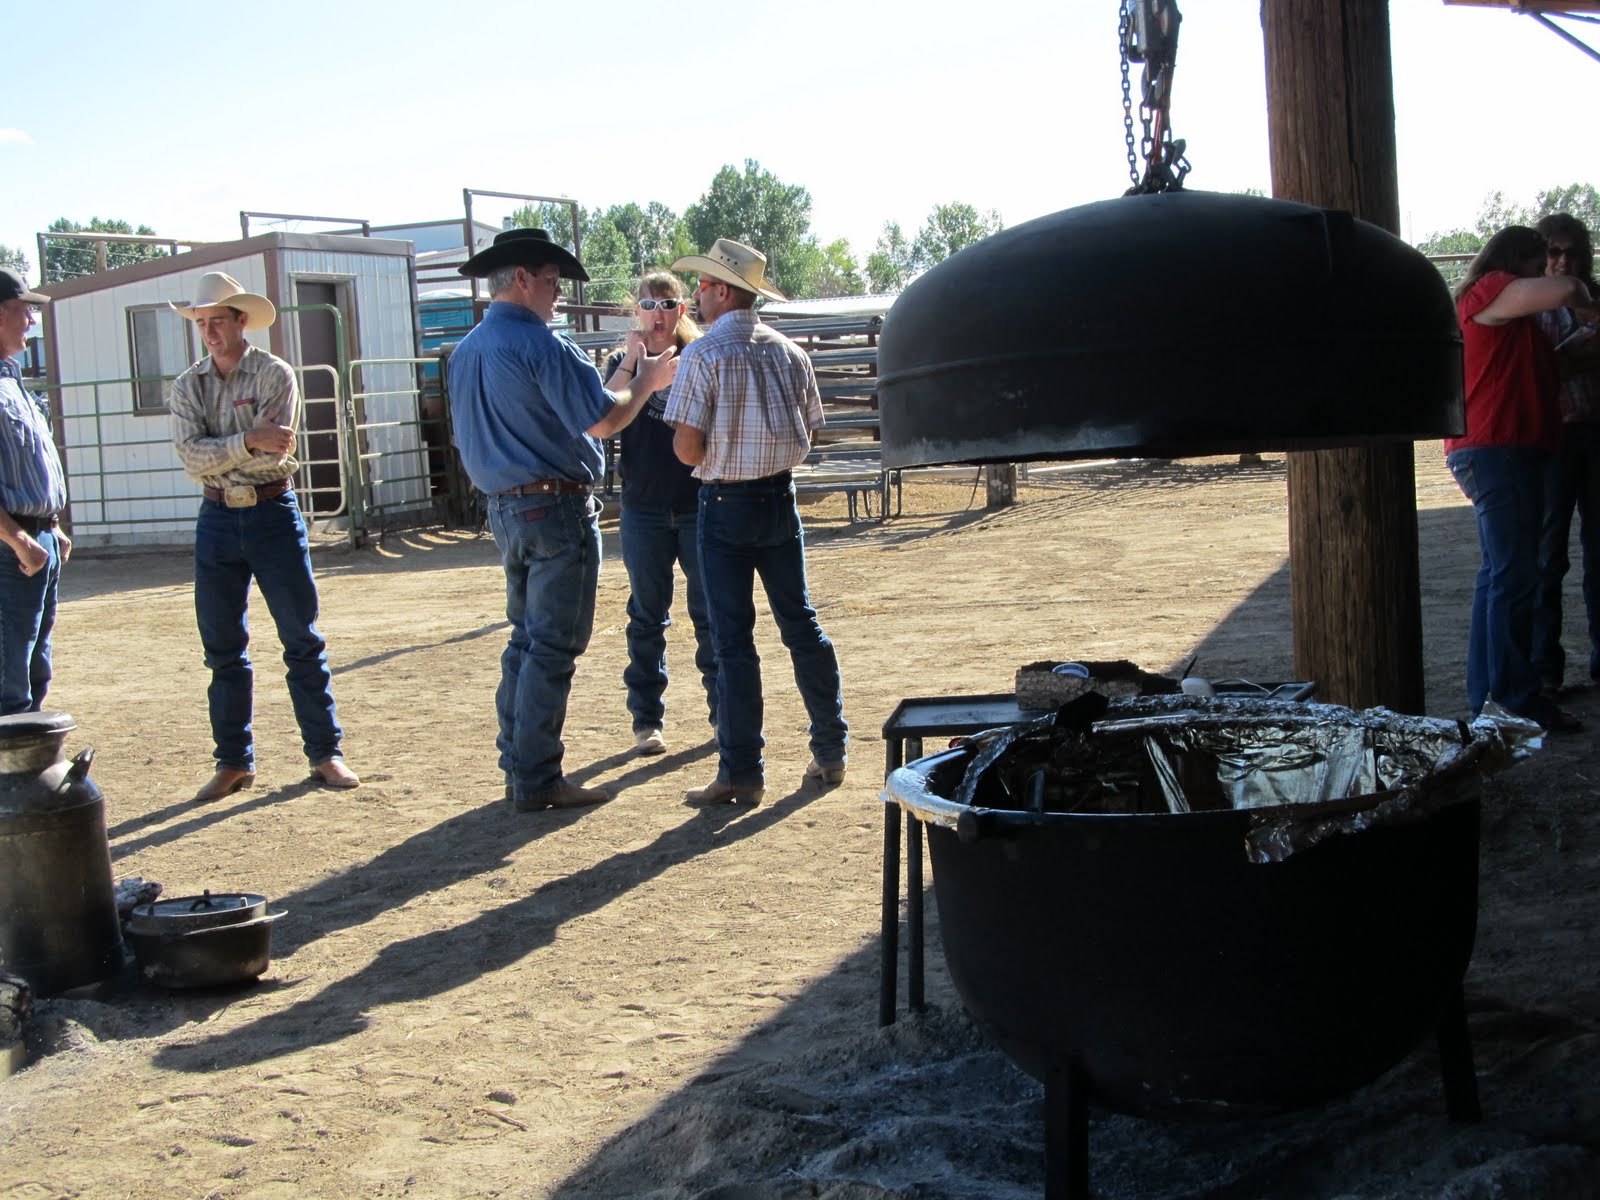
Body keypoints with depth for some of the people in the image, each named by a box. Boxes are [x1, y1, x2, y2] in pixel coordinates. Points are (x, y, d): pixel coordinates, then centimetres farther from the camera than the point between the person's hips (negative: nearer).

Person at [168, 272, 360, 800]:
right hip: (217, 519, 3)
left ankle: (325, 752, 8)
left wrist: (217, 455, -13)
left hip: (273, 513, -3)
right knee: (223, 647, 7)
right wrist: (249, 441, -21)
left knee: (302, 639, 1)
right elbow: (192, 458, -11)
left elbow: (272, 453, -17)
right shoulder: (187, 387, 5)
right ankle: (234, 761, 16)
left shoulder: (275, 374, -4)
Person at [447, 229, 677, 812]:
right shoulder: (541, 343, -16)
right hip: (557, 507, -9)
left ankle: (518, 767, 20)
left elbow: (469, 437, 19)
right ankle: (537, 779, -1)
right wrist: (647, 381, -3)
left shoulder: (465, 352, 12)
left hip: (505, 510, 9)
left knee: (526, 638, 16)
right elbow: (602, 419, -18)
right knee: (553, 645, -4)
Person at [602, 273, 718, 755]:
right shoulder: (624, 362, 6)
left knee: (711, 613, 4)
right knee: (647, 617, 6)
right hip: (644, 509, 1)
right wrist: (631, 363, -18)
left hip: (699, 505, -1)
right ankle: (647, 719, 14)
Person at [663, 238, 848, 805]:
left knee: (733, 638, -1)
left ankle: (742, 773, 3)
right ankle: (830, 752, 20)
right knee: (801, 623, 14)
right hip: (780, 498, 5)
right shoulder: (788, 351, 4)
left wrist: (714, 464, 4)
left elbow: (687, 446, -16)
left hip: (726, 503, -5)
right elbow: (809, 430, 10)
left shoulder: (704, 354, -13)